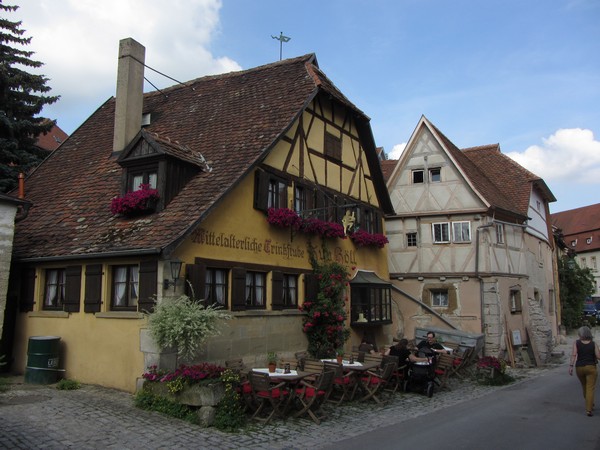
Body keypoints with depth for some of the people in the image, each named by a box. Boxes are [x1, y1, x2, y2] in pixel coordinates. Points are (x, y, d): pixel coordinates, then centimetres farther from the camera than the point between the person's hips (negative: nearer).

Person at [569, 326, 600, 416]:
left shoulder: (576, 343, -2)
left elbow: (573, 354, -14)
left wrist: (571, 366, -15)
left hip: (579, 367, 2)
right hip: (591, 367, -2)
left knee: (584, 387, 21)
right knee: (590, 389, -2)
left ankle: (590, 405, 39)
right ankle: (589, 409, -13)